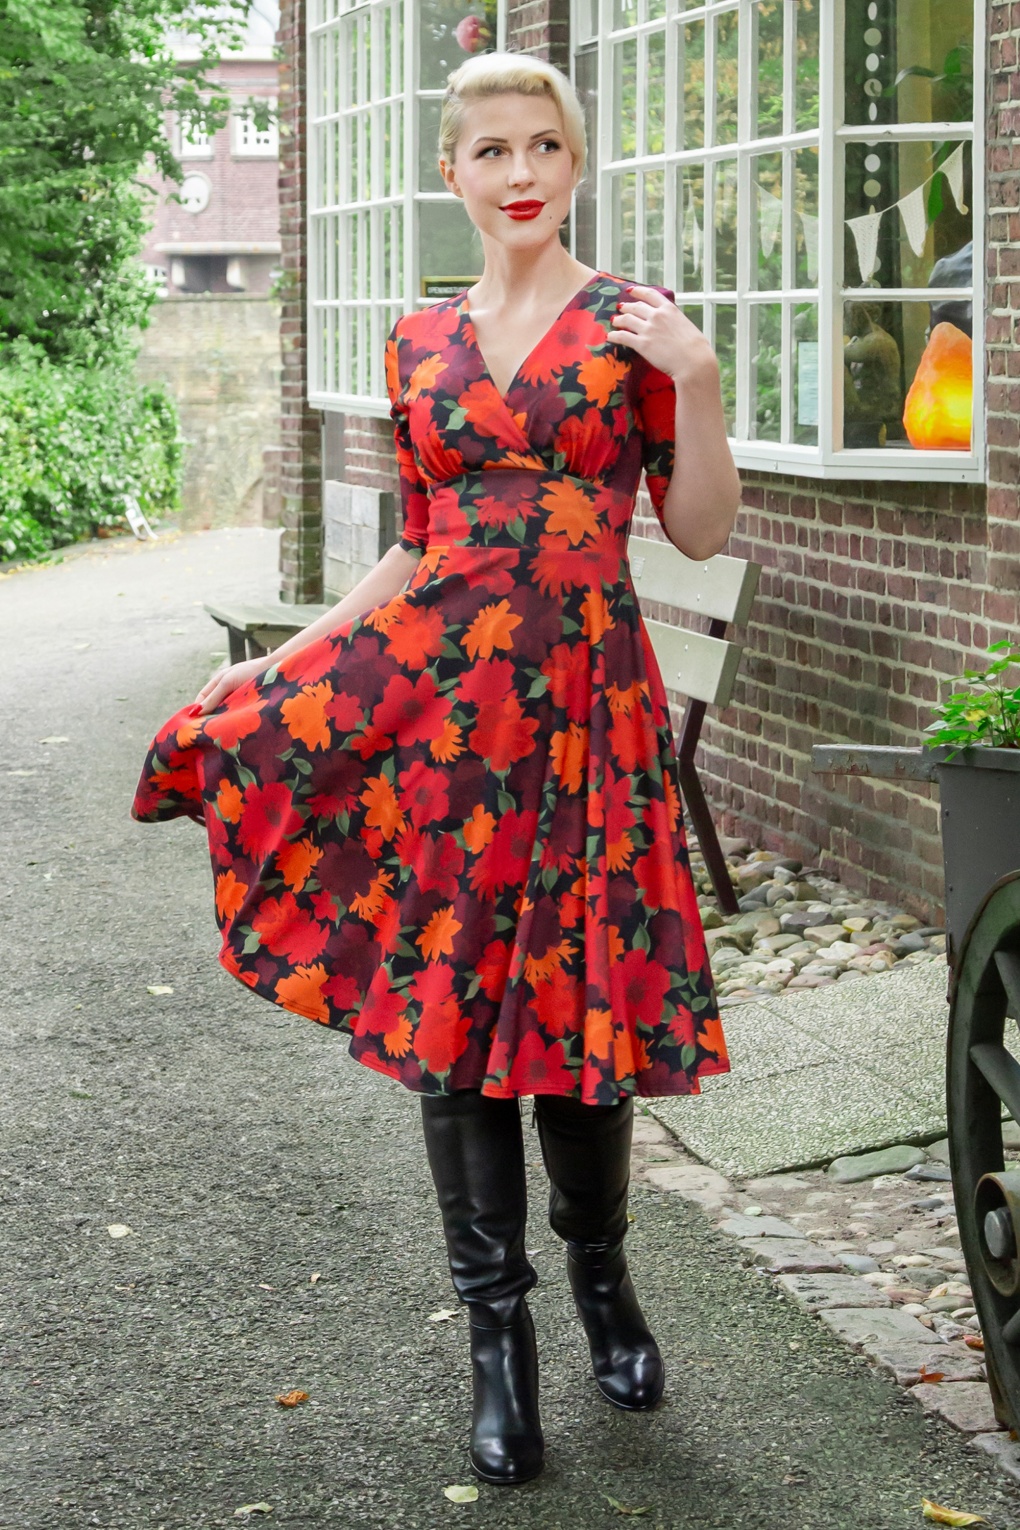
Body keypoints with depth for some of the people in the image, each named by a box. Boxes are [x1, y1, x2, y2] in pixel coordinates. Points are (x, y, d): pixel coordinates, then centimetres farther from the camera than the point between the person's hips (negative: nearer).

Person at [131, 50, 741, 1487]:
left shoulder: (632, 324, 3)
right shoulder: (422, 342, 11)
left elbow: (702, 533, 2)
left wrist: (696, 383, -12)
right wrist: (286, 657, 11)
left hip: (584, 690, -2)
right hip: (440, 683, 3)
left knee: (580, 992, 2)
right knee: (451, 993, 2)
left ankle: (601, 1273, 29)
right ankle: (498, 1333, 14)